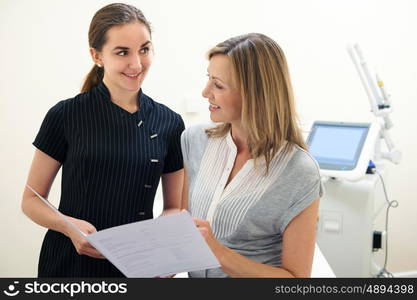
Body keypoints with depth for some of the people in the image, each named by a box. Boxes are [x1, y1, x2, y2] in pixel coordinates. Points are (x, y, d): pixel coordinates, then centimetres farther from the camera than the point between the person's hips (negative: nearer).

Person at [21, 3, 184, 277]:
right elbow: (32, 200, -3)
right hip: (70, 262, -2)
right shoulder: (65, 116, -9)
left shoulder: (170, 123, -3)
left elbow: (175, 208, 6)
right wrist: (69, 226, -21)